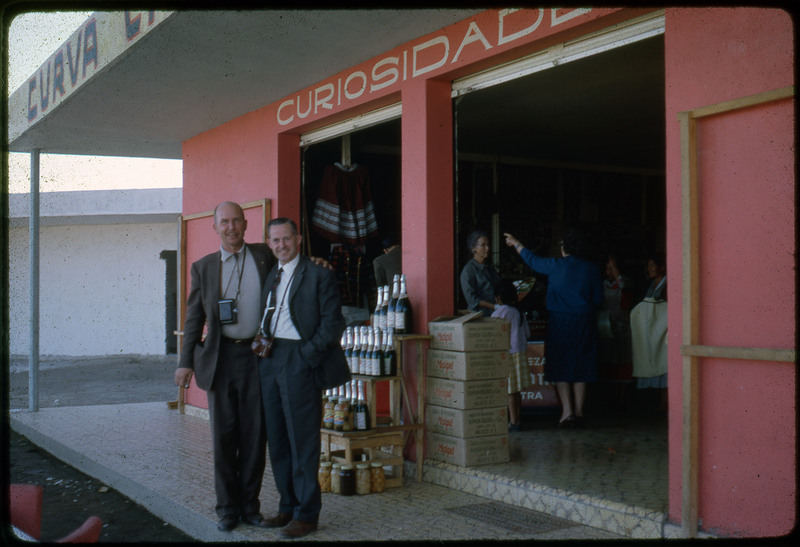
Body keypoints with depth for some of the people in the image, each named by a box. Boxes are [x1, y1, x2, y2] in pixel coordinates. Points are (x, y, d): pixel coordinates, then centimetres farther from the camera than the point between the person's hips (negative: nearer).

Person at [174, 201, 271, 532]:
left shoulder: (264, 256, 7)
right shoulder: (203, 267, 7)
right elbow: (194, 317, 9)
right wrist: (186, 361, 4)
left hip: (257, 355, 0)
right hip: (221, 358, 0)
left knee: (255, 434, 5)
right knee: (224, 434, 4)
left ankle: (249, 505, 17)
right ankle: (227, 508, 15)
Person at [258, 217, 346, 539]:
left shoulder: (319, 276, -4)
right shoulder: (269, 277, 17)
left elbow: (333, 323, -8)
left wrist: (306, 354, -15)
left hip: (300, 362, -7)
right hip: (270, 361, 7)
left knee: (303, 439, -2)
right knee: (276, 438, 11)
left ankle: (306, 513, 7)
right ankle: (288, 505, 23)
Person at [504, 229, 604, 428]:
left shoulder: (555, 266, -7)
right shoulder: (592, 268, 0)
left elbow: (532, 260, 10)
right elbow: (598, 299, 4)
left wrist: (516, 243, 25)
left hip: (560, 321, -3)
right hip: (584, 321, 3)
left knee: (561, 366, 3)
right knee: (581, 366, 9)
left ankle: (567, 411, -2)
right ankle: (579, 411, 12)